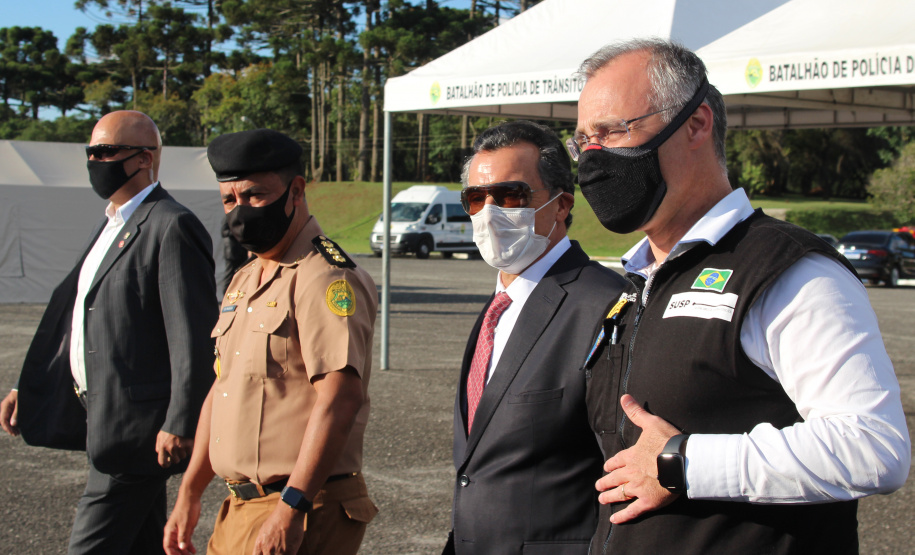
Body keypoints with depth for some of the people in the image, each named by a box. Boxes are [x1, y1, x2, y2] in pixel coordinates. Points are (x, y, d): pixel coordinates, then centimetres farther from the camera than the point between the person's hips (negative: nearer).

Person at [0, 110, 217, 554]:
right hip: (105, 417, 10)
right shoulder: (112, 224, 17)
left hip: (137, 427, -10)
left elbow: (193, 338, -19)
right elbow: (74, 311, 21)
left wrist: (179, 425, -22)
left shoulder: (172, 227, -14)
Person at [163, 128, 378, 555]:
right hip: (240, 506, 9)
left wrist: (290, 510, -26)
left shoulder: (328, 278, -14)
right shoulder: (244, 281, 15)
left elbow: (340, 400, -23)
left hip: (303, 515, -9)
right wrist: (189, 495, 17)